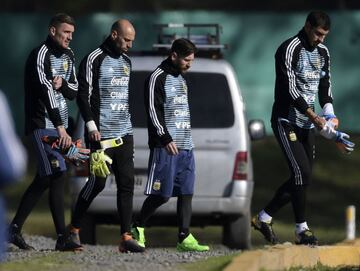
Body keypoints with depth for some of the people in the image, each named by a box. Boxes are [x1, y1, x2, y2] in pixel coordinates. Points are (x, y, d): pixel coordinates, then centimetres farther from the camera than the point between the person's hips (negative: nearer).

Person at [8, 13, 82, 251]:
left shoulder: (68, 56, 14)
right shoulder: (41, 55, -13)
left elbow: (74, 92, 16)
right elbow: (45, 92, -20)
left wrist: (63, 84, -9)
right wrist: (61, 128, -23)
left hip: (58, 125, 9)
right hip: (43, 124, -9)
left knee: (44, 178, 7)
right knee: (58, 174, -14)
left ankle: (15, 229, 13)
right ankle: (62, 238, -13)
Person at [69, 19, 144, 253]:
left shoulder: (126, 61, 16)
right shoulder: (94, 60, -6)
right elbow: (83, 95, -10)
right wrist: (91, 126, -16)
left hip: (124, 134, 7)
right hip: (102, 134, -7)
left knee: (127, 184, -1)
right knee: (98, 182, -5)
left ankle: (126, 237, -4)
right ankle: (74, 229, 11)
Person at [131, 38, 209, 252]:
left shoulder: (181, 79, 20)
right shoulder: (158, 78, -7)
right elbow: (153, 112, -14)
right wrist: (166, 139, -20)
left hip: (185, 146, 8)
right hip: (165, 146, -8)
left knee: (186, 193, 2)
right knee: (162, 194, -8)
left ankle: (185, 238, 1)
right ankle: (138, 228, 8)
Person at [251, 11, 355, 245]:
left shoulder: (323, 52, 10)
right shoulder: (289, 50, -15)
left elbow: (325, 85, 15)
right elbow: (290, 89, -21)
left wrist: (329, 113, -4)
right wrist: (313, 117, -28)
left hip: (307, 124, 8)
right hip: (286, 121, -8)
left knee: (303, 178, 6)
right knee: (302, 173, -16)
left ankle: (264, 218, 18)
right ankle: (302, 230, -12)